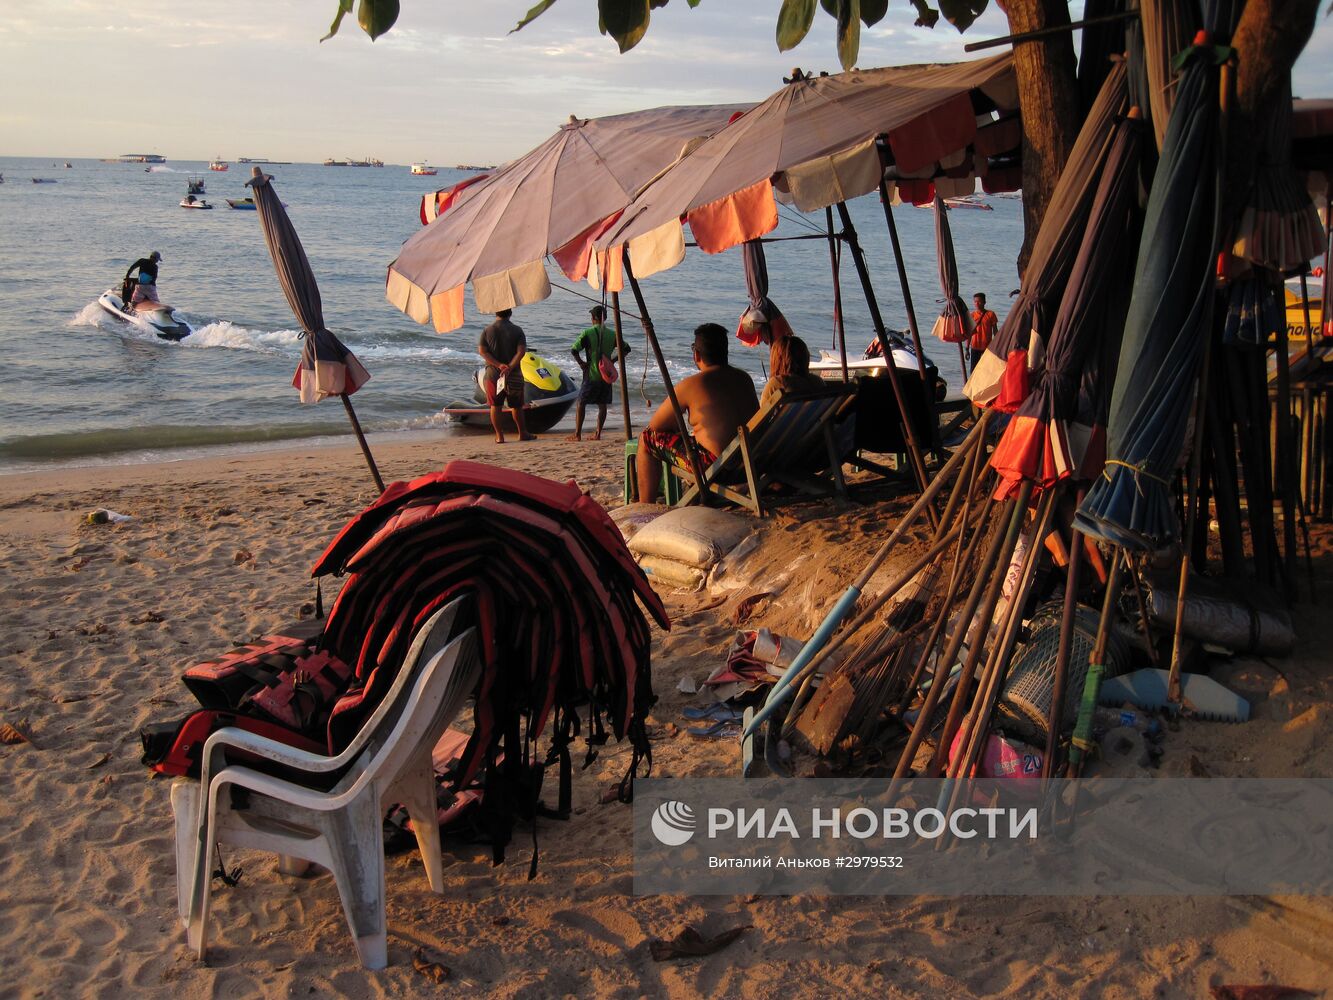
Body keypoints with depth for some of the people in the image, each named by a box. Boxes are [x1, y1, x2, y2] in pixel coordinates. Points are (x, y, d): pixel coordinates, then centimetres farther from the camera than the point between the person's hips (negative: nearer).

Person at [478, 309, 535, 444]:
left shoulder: (487, 331, 1)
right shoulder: (517, 330, -3)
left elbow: (482, 351, -7)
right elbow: (521, 351, -14)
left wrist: (499, 365, -13)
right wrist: (510, 367, -19)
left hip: (493, 373, 0)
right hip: (514, 374, 0)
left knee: (495, 406, 7)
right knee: (516, 406, 12)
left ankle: (499, 436, 6)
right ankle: (523, 433, 20)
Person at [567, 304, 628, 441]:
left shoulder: (587, 333, -10)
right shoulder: (612, 334, 3)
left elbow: (574, 350, -18)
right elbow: (626, 348, 7)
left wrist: (581, 362, -4)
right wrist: (613, 360, 10)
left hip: (592, 375, -4)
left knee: (580, 403, 6)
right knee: (602, 404, 12)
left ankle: (577, 434, 4)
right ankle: (598, 434, 10)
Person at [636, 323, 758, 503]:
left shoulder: (691, 385, -9)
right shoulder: (744, 379, 7)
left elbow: (654, 425, 0)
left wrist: (677, 426, 21)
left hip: (714, 467, -7)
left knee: (647, 439, 7)